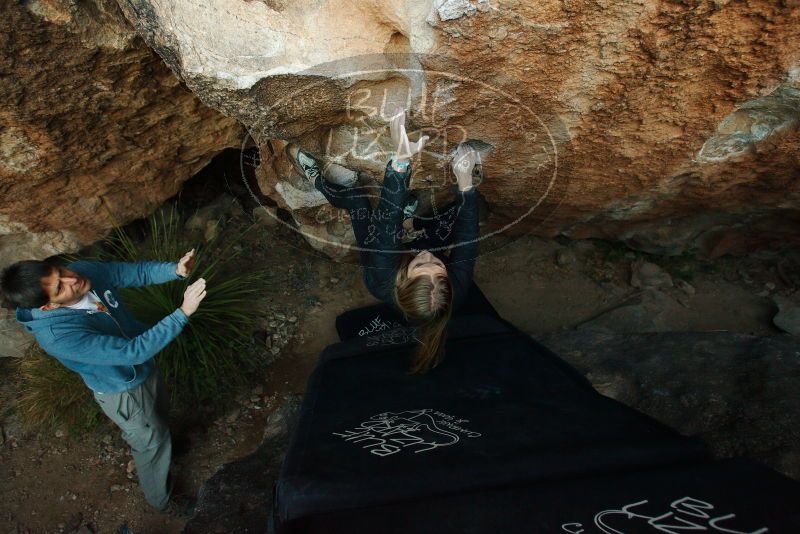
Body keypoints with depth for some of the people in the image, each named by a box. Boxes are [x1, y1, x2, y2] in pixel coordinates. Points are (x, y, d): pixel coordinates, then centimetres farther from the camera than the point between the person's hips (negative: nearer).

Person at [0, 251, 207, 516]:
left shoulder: (84, 271, -23)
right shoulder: (58, 335, -41)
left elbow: (137, 272, -11)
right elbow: (133, 352, -43)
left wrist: (175, 269, -31)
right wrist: (183, 313, -48)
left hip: (143, 365, 6)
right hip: (123, 390, -6)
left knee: (160, 411, 33)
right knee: (152, 443, 18)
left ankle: (161, 445, 66)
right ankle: (160, 498, 47)